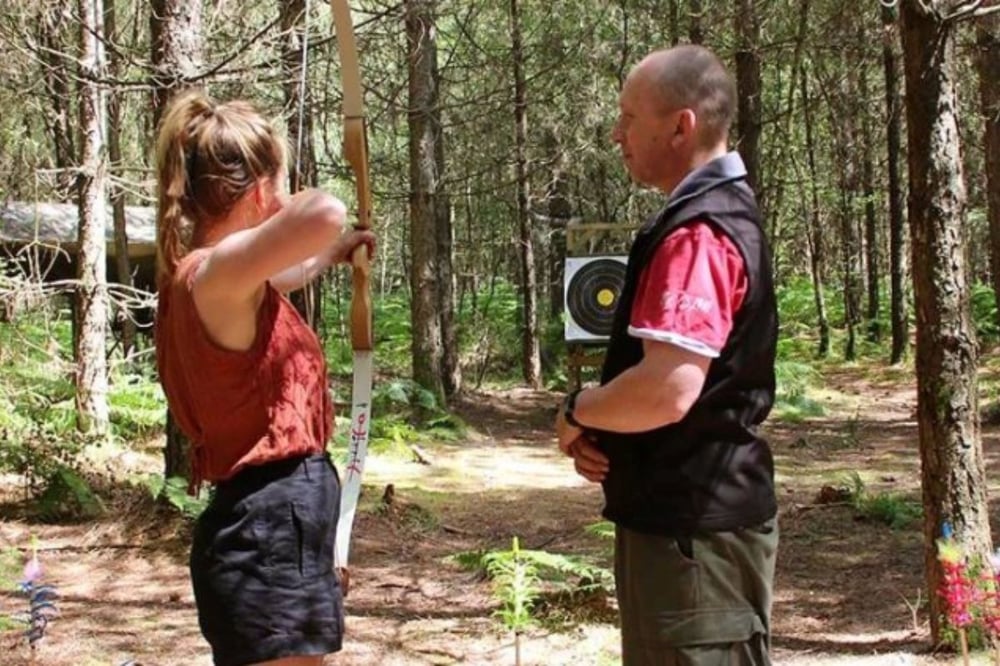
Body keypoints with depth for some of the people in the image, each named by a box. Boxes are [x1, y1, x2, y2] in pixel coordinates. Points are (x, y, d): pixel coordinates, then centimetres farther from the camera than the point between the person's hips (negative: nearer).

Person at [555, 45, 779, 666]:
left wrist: (577, 412, -11)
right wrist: (600, 429, 4)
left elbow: (668, 390, -31)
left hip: (694, 526, -10)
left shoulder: (698, 232, -21)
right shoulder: (721, 212, 13)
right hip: (688, 512, 10)